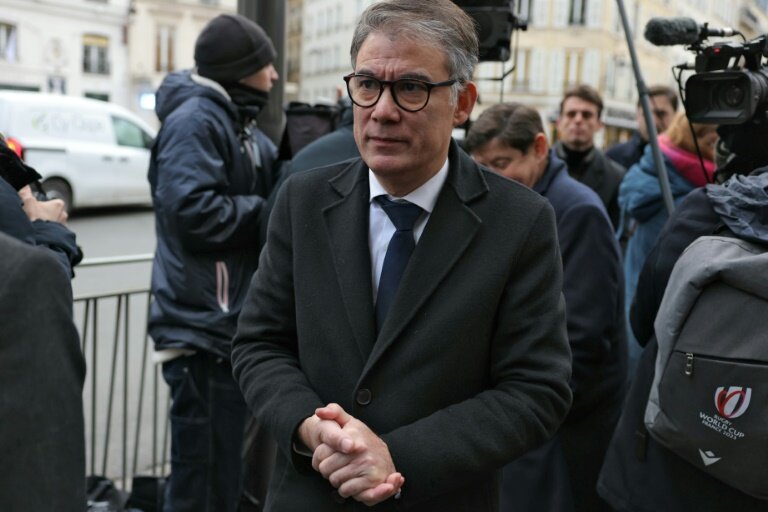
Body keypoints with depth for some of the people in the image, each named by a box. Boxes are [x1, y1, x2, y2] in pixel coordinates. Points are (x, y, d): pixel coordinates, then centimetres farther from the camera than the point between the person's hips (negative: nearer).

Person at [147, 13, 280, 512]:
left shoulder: (239, 124, 17)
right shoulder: (196, 119, -13)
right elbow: (195, 210, -25)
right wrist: (267, 211, -12)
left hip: (231, 320, 10)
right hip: (204, 324, -10)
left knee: (223, 471, 20)